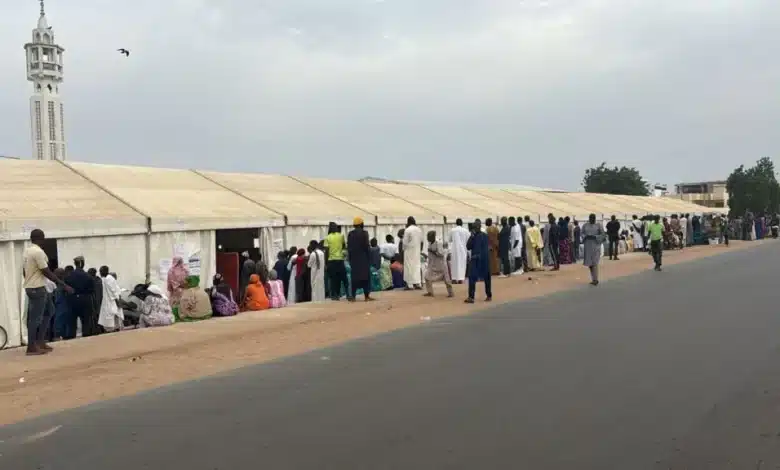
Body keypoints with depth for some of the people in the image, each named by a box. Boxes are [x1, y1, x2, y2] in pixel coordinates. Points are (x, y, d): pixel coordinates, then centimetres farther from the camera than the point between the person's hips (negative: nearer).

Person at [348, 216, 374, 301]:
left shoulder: (350, 234, 6)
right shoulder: (364, 233, -7)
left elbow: (348, 247, 7)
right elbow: (367, 246, -9)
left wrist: (350, 257, 13)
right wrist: (369, 255, 2)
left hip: (353, 257, 4)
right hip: (363, 257, -4)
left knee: (355, 276, 7)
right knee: (365, 275, 1)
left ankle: (353, 296, 2)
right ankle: (367, 296, 0)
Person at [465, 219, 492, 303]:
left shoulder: (484, 236, -5)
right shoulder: (473, 236, 8)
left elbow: (486, 249, -9)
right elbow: (468, 247, 0)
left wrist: (478, 255, -15)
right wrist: (471, 237, -10)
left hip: (483, 260, -3)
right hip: (474, 260, 3)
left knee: (486, 278, 8)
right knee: (472, 278, -8)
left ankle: (489, 296, 22)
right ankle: (471, 297, -10)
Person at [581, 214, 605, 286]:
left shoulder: (598, 225, -1)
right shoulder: (585, 225, 7)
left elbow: (602, 234, -2)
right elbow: (582, 233, 10)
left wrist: (594, 237, -15)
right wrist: (585, 236, -11)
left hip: (595, 245, -4)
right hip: (587, 245, 4)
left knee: (594, 262, -11)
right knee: (589, 263, 6)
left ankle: (595, 279, -11)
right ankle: (594, 279, 19)